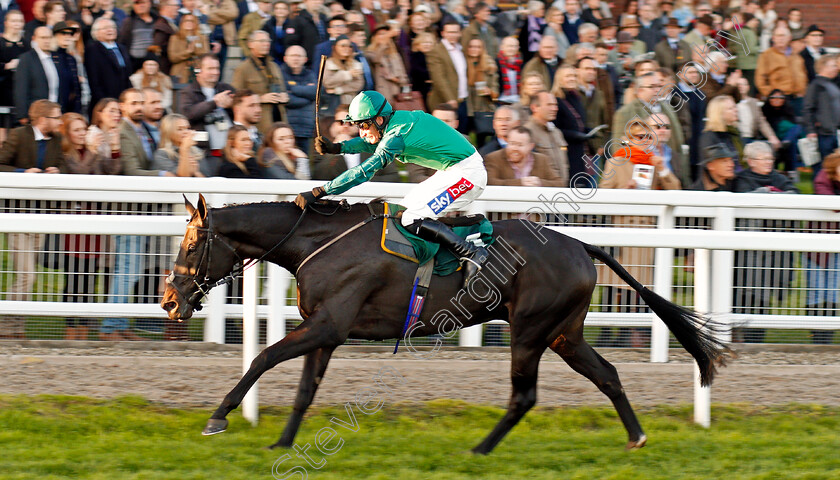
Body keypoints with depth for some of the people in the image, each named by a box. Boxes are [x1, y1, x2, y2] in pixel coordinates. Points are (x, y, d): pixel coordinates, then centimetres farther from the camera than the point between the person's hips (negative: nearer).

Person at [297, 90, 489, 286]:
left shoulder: (398, 134, -23)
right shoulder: (397, 119, 5)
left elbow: (364, 172, -26)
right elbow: (371, 143, 24)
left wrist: (317, 193, -26)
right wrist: (336, 148, 7)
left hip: (466, 173, -10)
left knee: (412, 220, -16)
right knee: (404, 210, 15)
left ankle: (472, 253, -13)